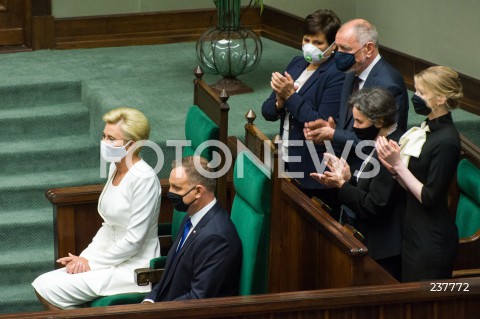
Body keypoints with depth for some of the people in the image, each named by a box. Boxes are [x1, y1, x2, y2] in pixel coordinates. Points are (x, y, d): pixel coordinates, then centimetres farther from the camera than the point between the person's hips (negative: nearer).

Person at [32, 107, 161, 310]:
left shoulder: (143, 178, -20)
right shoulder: (115, 168, 7)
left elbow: (134, 239, -20)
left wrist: (92, 262, -12)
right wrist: (84, 257, 2)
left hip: (132, 268, -9)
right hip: (112, 257, 9)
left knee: (52, 292, -15)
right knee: (42, 285, -3)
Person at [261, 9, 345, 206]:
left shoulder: (337, 75, -14)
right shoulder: (297, 64, 9)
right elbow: (267, 111, 9)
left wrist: (290, 96, -20)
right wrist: (280, 102, -13)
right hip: (287, 161, 7)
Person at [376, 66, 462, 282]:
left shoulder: (446, 141, -19)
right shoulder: (426, 130, 9)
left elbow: (429, 198, -20)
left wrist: (398, 165, -18)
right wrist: (393, 166, -7)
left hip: (432, 241, -9)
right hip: (414, 232, 9)